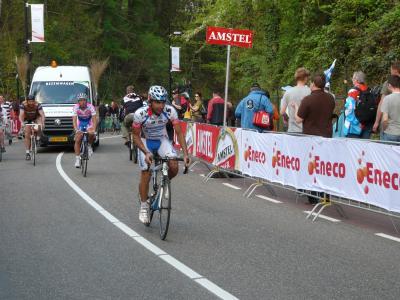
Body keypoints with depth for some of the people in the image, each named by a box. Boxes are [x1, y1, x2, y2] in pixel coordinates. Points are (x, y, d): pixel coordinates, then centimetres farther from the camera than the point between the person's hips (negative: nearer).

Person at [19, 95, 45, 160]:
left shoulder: (38, 105, -27)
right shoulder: (23, 105, -26)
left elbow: (42, 114, -33)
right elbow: (21, 115, -33)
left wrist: (42, 123, -50)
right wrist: (22, 122, -52)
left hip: (35, 118, -1)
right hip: (27, 120, 1)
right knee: (27, 135, -8)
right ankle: (27, 152, -4)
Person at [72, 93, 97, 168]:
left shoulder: (90, 107, -23)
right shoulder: (76, 107, -20)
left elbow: (94, 119, -29)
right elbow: (74, 120, -27)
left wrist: (93, 129, -46)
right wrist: (76, 130, -44)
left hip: (89, 124, -1)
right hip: (80, 124, 2)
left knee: (91, 134, -34)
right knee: (77, 140, -14)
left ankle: (89, 146, -3)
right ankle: (77, 159, -7)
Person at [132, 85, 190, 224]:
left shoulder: (170, 111, -25)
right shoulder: (140, 113, -29)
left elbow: (179, 132, -20)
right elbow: (136, 136, -18)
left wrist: (185, 154, -29)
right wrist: (146, 153, -31)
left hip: (162, 140, 1)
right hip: (146, 142, -1)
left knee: (174, 167, -21)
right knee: (145, 174, -8)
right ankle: (144, 207, 9)